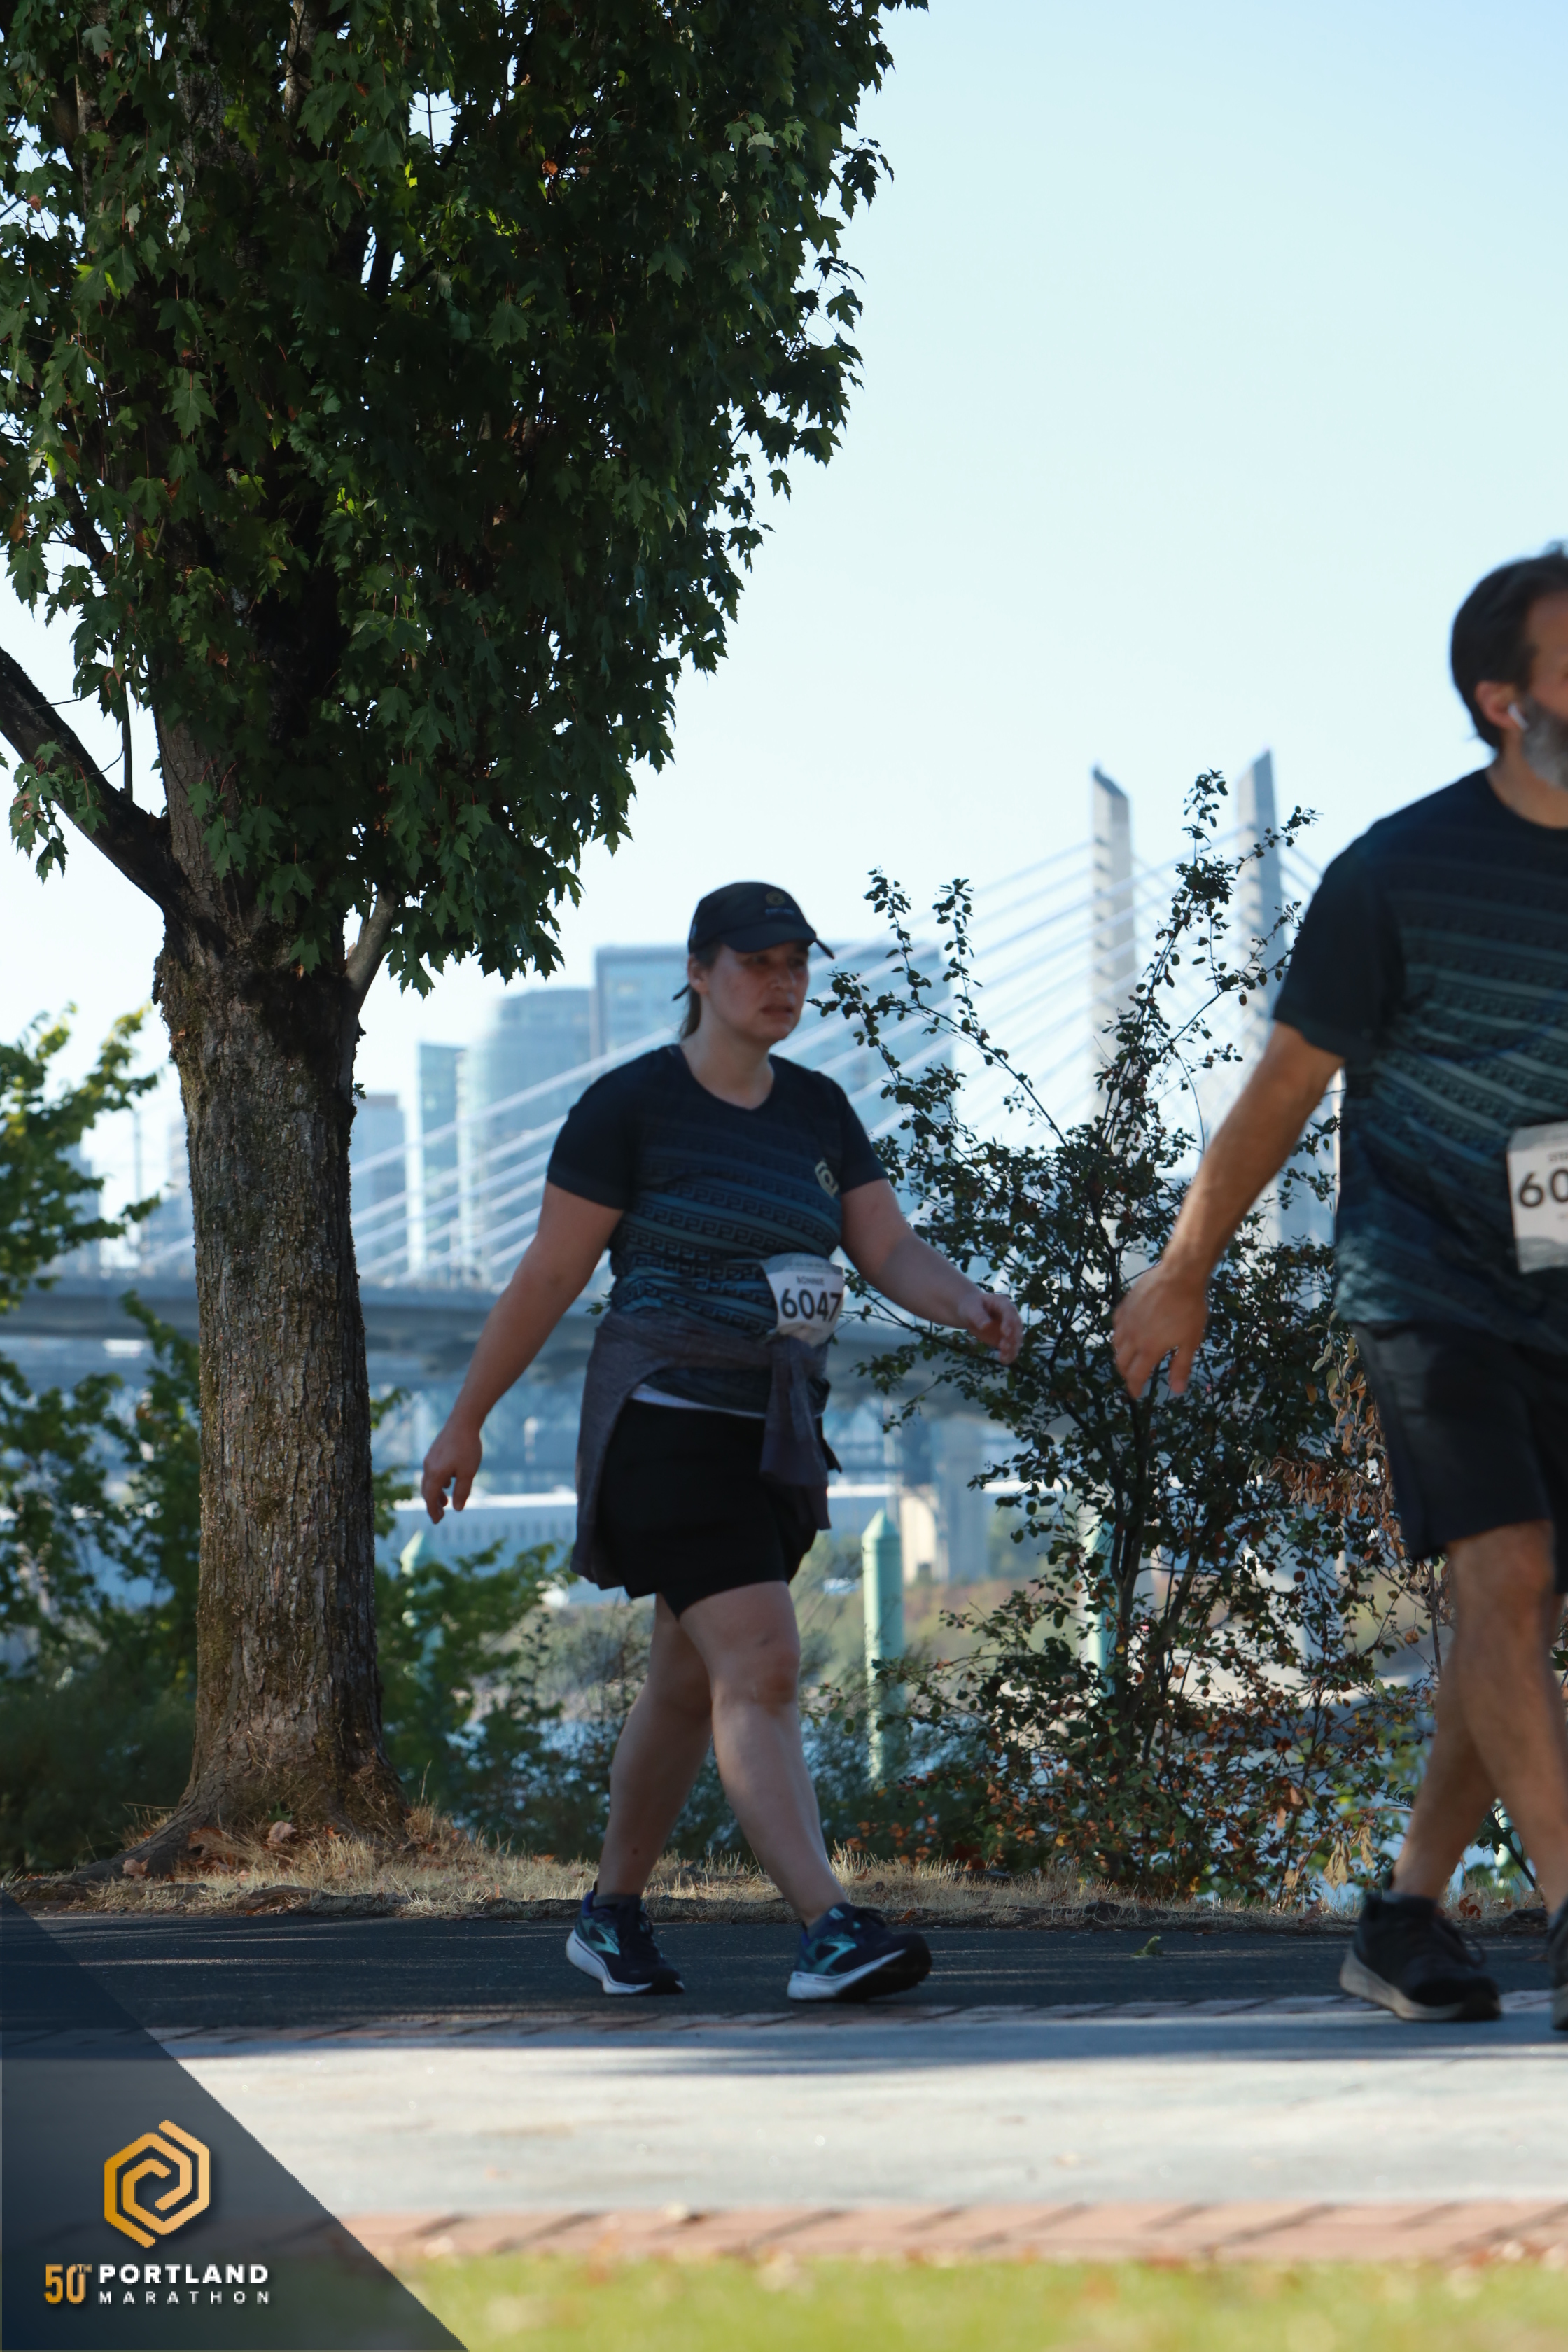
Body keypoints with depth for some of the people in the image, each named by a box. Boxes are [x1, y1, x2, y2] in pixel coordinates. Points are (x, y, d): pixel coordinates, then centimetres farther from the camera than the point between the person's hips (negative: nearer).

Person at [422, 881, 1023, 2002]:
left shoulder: (817, 1110, 9)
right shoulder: (631, 1105, -9)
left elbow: (894, 1253, 0)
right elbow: (546, 1277, -6)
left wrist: (970, 1304, -22)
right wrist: (466, 1423, -1)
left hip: (773, 1436, 7)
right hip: (667, 1427, -7)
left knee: (689, 1690, 15)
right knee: (761, 1667, -19)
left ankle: (612, 1914, 30)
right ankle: (829, 1932, -28)